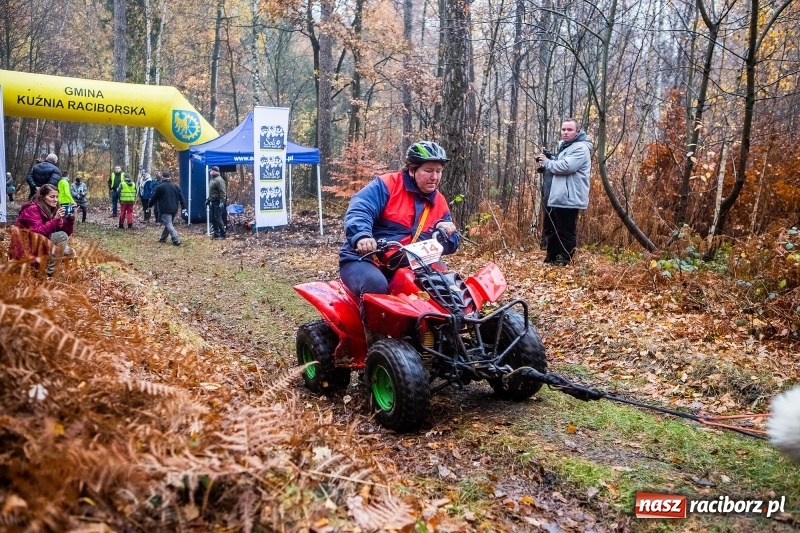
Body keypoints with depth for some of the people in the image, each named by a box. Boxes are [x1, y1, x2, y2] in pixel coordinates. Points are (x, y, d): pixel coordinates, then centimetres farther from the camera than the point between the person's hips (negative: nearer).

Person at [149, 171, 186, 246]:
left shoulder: (159, 187, -5)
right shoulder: (175, 186, 11)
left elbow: (154, 198, 3)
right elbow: (181, 197, 8)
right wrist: (184, 207, 7)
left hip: (165, 209, -6)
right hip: (174, 209, 6)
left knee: (169, 225, -8)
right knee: (168, 224, 19)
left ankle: (176, 240, -21)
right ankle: (163, 238, 28)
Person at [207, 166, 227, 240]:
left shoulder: (219, 180, -15)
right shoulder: (213, 180, 17)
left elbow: (223, 192, -22)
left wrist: (222, 202, -27)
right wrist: (208, 199, 27)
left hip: (218, 202, -10)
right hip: (213, 202, 10)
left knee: (218, 218, -9)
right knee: (213, 219, 11)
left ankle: (222, 234, -2)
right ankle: (216, 234, 17)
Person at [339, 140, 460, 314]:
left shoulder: (439, 202, 12)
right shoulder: (386, 185, -6)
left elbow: (449, 245, 14)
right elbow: (359, 210, -21)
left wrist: (444, 231, -11)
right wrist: (361, 236, -42)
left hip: (407, 266, 6)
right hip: (364, 259, -6)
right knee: (376, 285, -37)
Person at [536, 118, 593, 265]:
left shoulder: (580, 148, -12)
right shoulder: (563, 146, 20)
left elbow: (565, 167, -25)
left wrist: (547, 162, -9)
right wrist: (546, 161, 7)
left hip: (568, 199, -10)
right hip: (557, 197, 11)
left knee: (566, 232, -3)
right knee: (553, 230, 19)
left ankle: (564, 262, 4)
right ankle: (551, 259, 30)